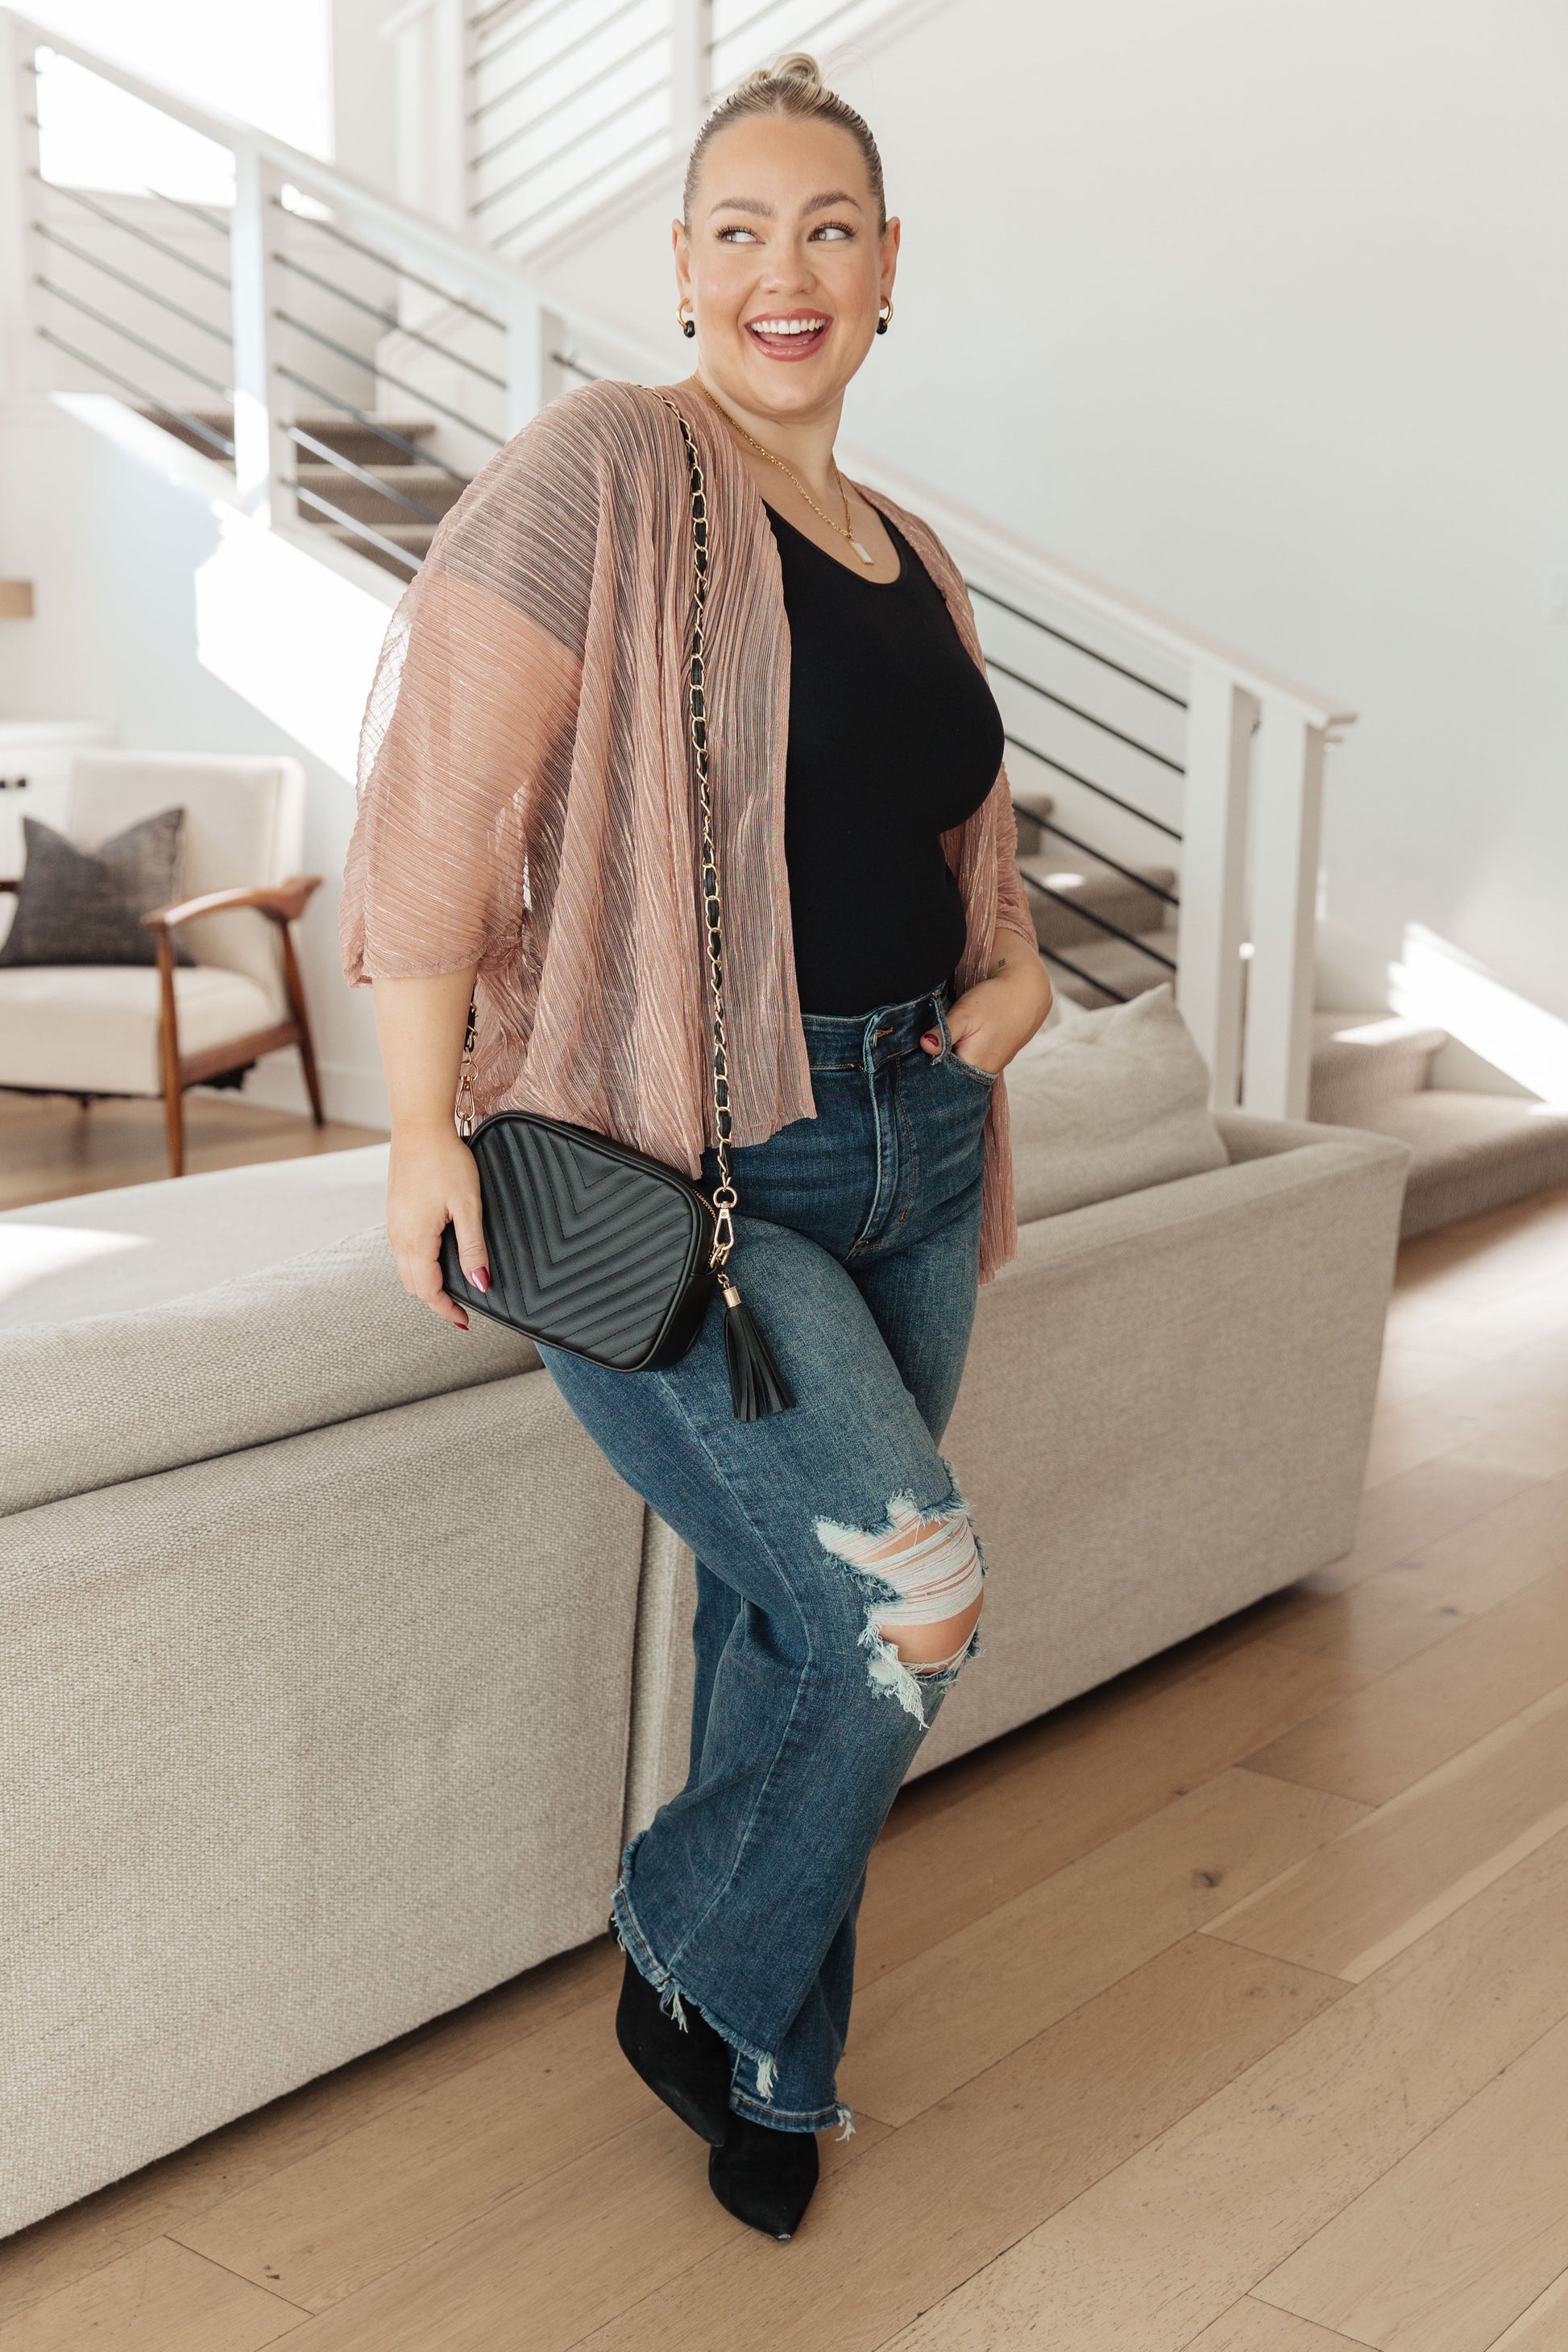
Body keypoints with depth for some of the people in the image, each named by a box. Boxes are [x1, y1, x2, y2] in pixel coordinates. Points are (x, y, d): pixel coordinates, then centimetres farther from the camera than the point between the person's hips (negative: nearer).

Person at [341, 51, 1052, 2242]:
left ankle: (761, 2064, 35)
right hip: (683, 1174, -7)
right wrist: (426, 1127, -18)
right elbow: (442, 795, -14)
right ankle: (693, 1959, 14)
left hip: (909, 1155, 7)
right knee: (910, 1606, -16)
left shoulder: (914, 560, 14)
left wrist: (1017, 972, 5)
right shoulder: (607, 470, -8)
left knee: (794, 1618, 15)